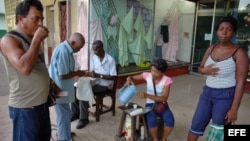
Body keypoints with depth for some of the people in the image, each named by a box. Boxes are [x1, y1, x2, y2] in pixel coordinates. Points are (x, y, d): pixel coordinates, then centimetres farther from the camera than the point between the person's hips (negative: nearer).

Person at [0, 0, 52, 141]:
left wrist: (52, 86, 10)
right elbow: (24, 68, -31)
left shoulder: (33, 39, 11)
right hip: (25, 108, -8)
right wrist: (37, 39, -23)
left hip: (42, 103, 8)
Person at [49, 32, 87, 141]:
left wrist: (76, 73, 6)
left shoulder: (65, 49, 7)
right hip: (60, 89, -10)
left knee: (62, 113, 24)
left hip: (61, 88, 10)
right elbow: (63, 75, -26)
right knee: (64, 114, 4)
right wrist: (77, 73, -14)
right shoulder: (63, 52, -26)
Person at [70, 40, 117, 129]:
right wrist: (89, 73, -16)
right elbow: (92, 72, 8)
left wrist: (99, 75, -24)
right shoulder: (93, 58, 5)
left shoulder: (110, 60, -14)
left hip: (104, 84, -6)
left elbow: (113, 77, -16)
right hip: (94, 81, 7)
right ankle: (75, 113, 4)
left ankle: (84, 118, -11)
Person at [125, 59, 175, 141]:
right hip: (150, 104, 0)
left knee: (170, 121, -28)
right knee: (151, 121, -30)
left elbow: (164, 98, -21)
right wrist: (129, 80, -24)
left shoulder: (167, 80, -15)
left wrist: (147, 95, -32)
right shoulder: (147, 75, -9)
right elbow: (131, 77, 2)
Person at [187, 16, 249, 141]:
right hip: (207, 92, 5)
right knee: (196, 125, 15)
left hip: (226, 96, -5)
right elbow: (200, 68, 14)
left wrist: (234, 108, -16)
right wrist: (204, 70, -12)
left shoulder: (239, 52, -13)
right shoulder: (211, 48, 4)